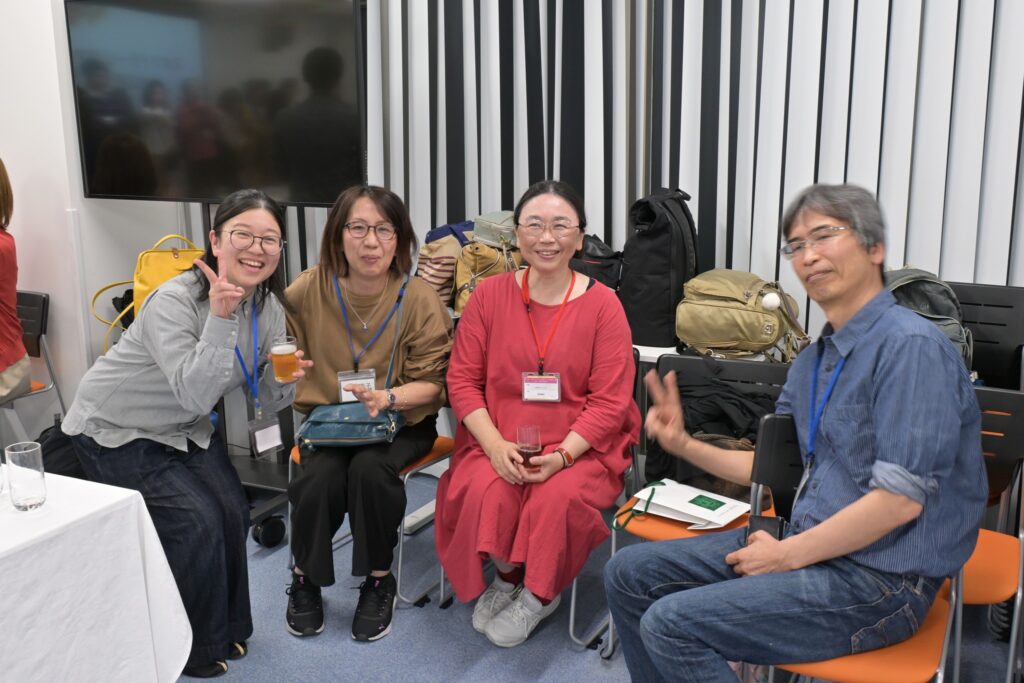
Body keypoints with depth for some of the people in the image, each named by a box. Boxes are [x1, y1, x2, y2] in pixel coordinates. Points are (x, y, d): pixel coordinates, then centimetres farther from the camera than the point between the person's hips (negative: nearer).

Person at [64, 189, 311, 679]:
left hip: (183, 429, 6)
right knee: (195, 522, -16)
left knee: (232, 514, -7)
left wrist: (284, 381, -27)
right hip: (113, 430, -6)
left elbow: (264, 404, -5)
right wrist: (219, 316, -47)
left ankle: (224, 627, 18)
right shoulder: (174, 301, -30)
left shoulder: (269, 307, -10)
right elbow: (196, 396, -40)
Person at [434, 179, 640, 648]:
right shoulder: (489, 294, 2)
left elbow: (610, 400, -6)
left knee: (558, 498, -30)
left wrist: (562, 455, -20)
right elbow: (462, 380, 2)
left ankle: (537, 594, 3)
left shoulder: (602, 303, -4)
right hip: (500, 442, 2)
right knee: (485, 493, -27)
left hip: (581, 447, -1)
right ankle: (507, 577, 7)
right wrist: (495, 445, -13)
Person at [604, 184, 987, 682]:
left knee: (672, 623, -21)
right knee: (629, 574, 3)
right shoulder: (813, 359, 12)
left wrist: (788, 555, -15)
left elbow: (900, 500, -23)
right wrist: (684, 445, 5)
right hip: (809, 543, 9)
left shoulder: (910, 346, -17)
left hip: (879, 579, -8)